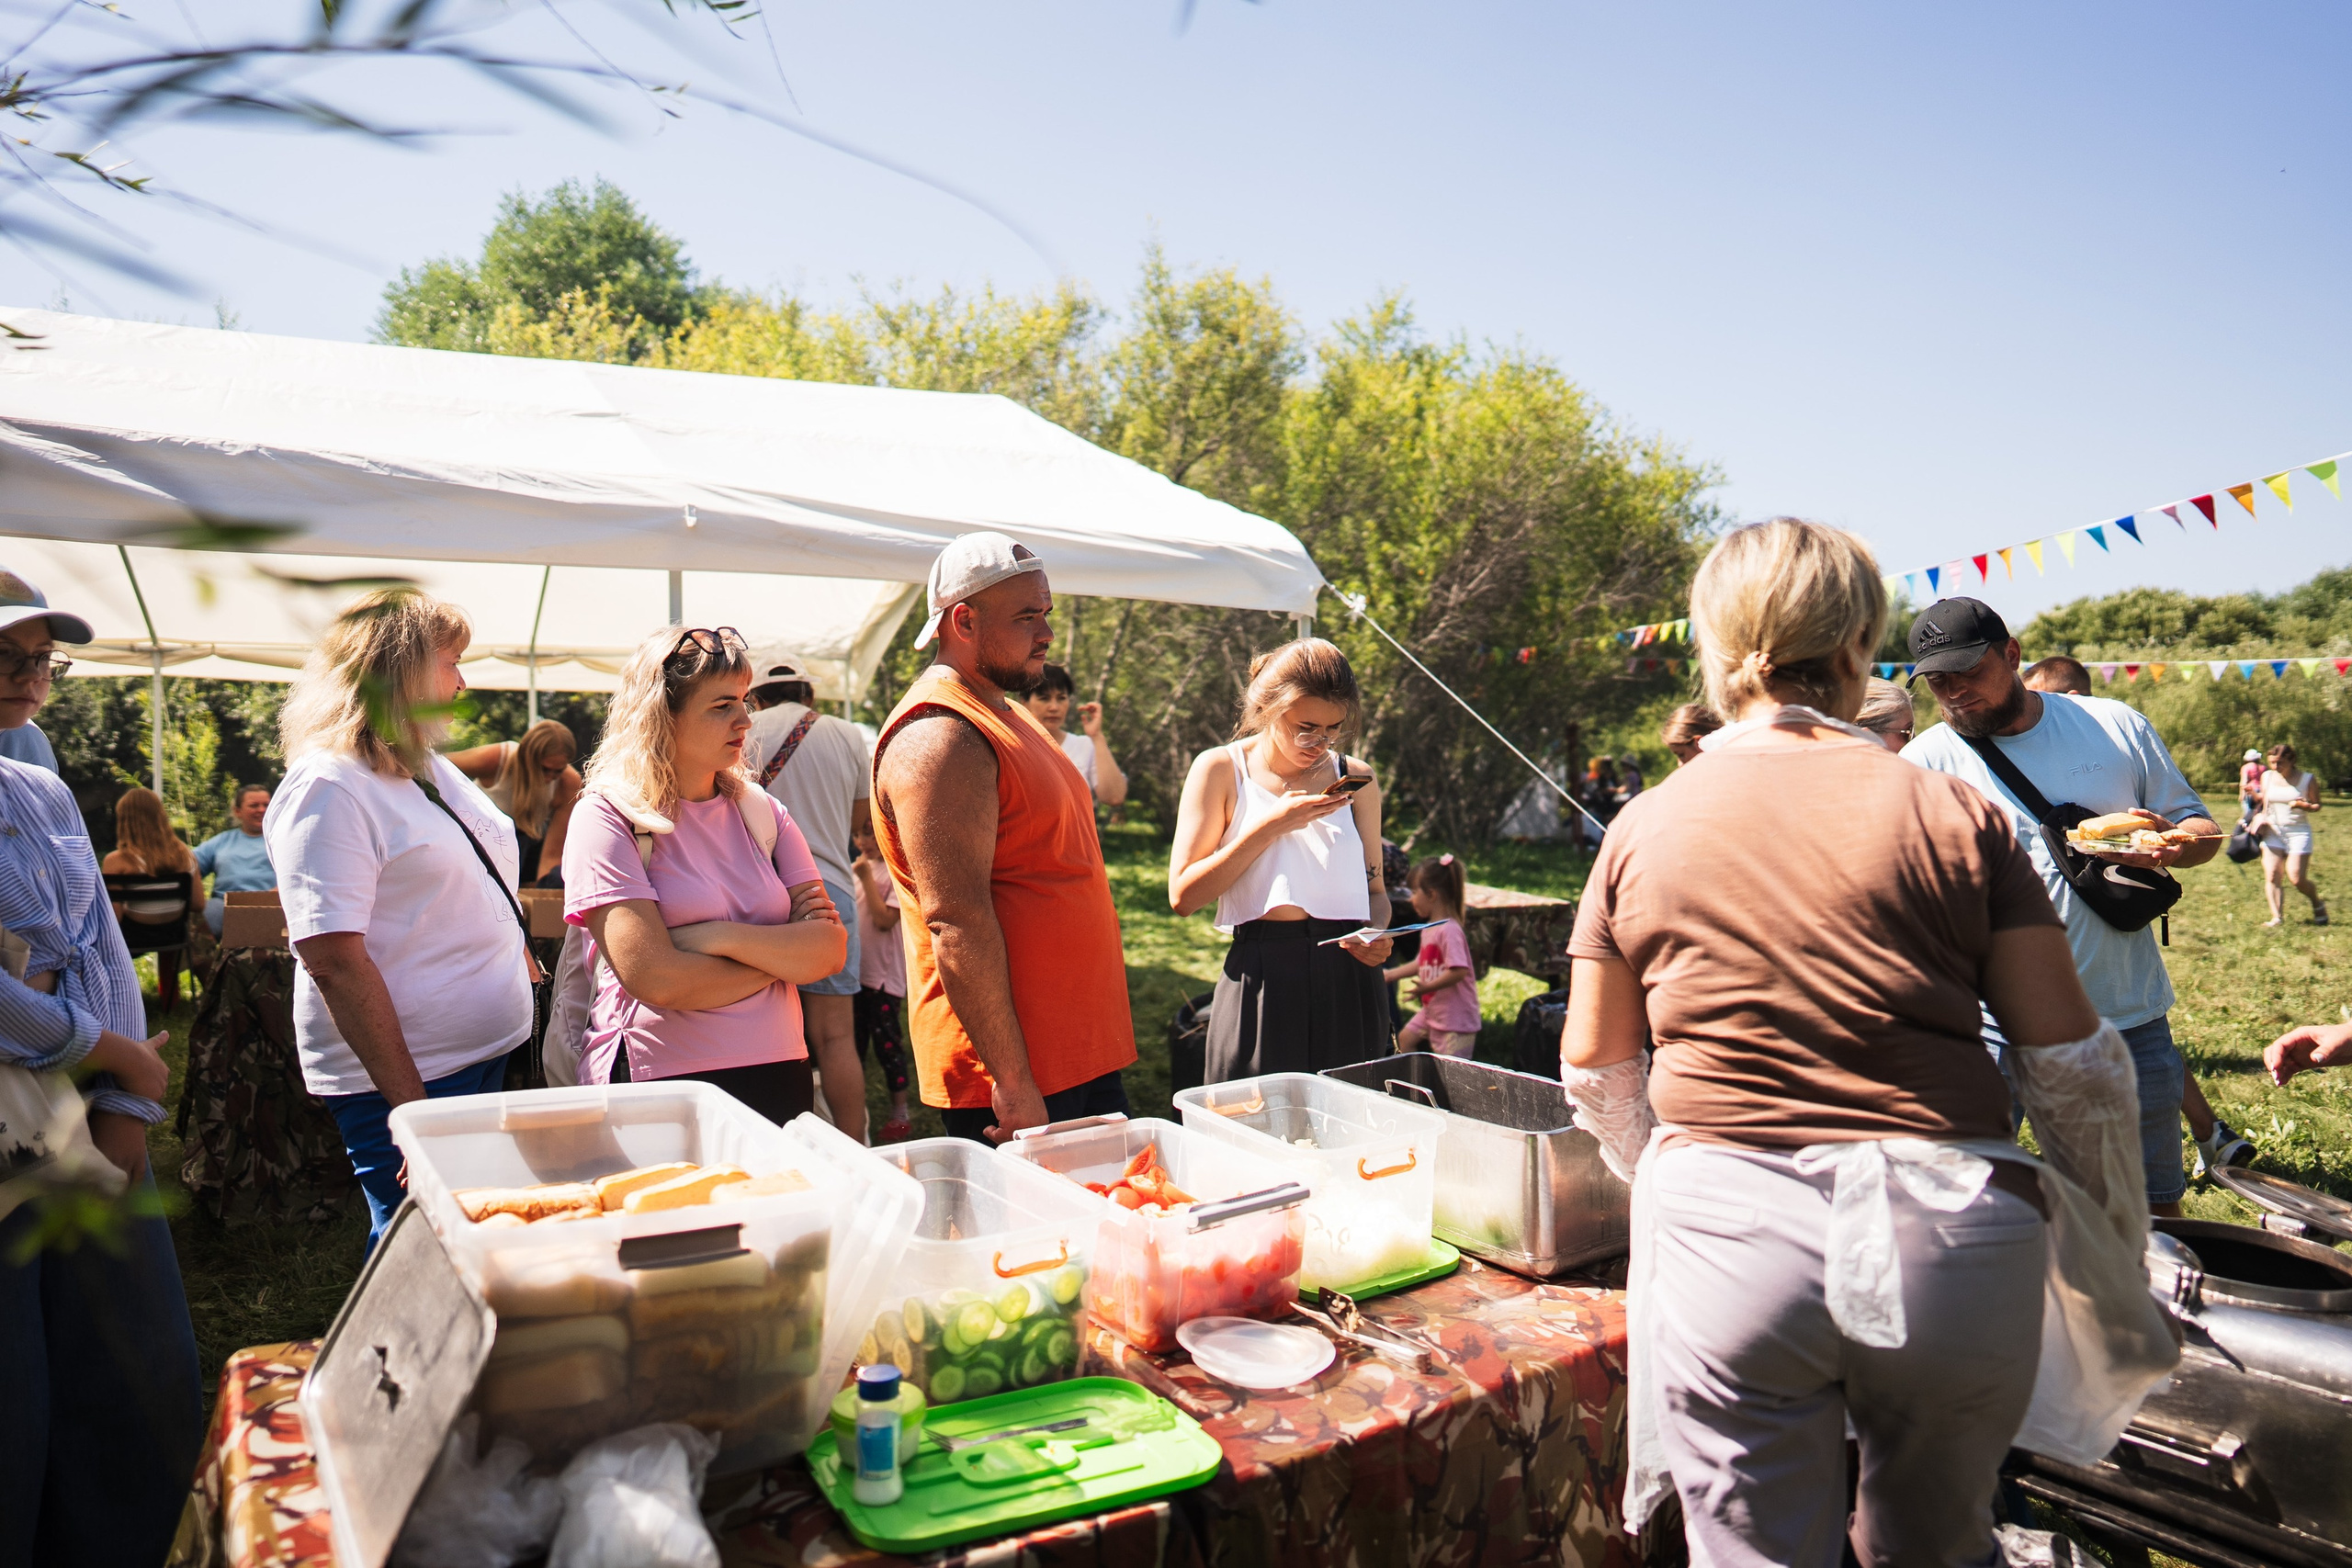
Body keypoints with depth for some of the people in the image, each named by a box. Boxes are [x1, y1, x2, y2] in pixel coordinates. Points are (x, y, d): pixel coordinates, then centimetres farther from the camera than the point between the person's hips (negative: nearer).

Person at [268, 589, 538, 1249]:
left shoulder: (431, 769, 11)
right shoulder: (326, 790, -16)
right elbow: (333, 960, -22)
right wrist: (411, 1104, -23)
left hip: (489, 1056, 8)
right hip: (404, 1076, -8)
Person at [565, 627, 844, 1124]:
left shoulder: (761, 811, 7)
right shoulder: (606, 817, -7)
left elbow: (830, 949, -2)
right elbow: (655, 980, -17)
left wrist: (726, 938, -16)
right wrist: (780, 956, -6)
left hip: (778, 1078, 4)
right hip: (657, 1088, -4)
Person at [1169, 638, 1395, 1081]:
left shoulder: (1356, 778, 10)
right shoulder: (1221, 769, 0)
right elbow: (1183, 895, -7)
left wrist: (1377, 934, -5)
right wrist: (1270, 826, -13)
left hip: (1350, 980, 3)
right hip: (1262, 982, -2)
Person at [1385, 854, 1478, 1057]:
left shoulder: (1449, 930, -21)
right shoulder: (1429, 929, 9)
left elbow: (1459, 970, -28)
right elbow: (1421, 964, 20)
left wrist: (1428, 986, -24)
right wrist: (1388, 975, 21)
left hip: (1455, 1017, -10)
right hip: (1431, 1012, 10)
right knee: (1405, 1039, 20)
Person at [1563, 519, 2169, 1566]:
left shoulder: (1642, 829, 4)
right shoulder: (1954, 815, 0)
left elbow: (1594, 1073, 11)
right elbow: (2073, 1063, 2)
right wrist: (2121, 1245, 18)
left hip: (1725, 1241, 0)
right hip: (1946, 1233, 1)